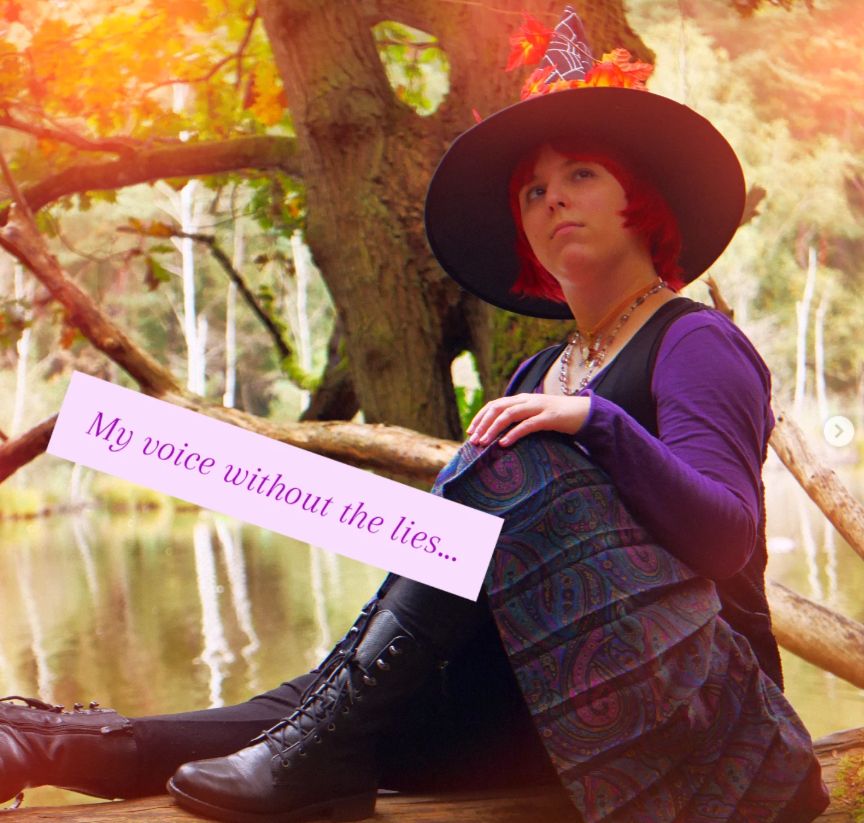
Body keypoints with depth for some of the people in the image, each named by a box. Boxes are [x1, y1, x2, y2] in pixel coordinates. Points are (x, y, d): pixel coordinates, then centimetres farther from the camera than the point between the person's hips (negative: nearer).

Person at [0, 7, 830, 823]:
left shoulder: (697, 343, -4)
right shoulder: (538, 375, 18)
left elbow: (727, 538, -17)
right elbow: (480, 545, 11)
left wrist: (598, 421, -28)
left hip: (695, 691, -6)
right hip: (558, 701, 6)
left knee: (517, 459, -26)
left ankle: (324, 747, -31)